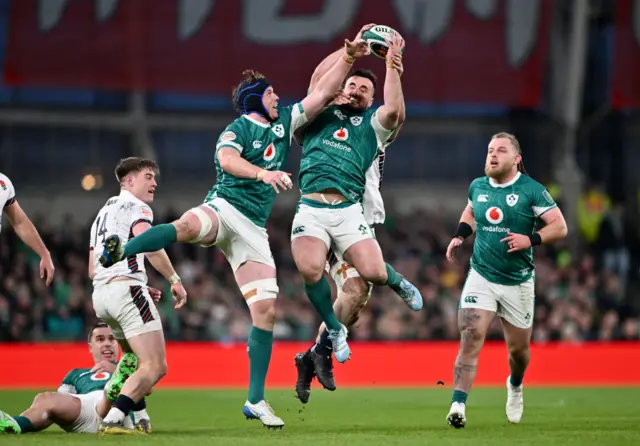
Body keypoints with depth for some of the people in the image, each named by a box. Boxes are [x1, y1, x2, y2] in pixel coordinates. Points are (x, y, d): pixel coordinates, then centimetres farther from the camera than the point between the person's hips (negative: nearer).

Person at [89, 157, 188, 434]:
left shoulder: (103, 213, 28)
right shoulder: (137, 207, 1)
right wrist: (174, 279, -16)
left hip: (100, 295, 9)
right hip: (127, 289, -9)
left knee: (135, 358, 27)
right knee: (155, 367, -13)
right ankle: (112, 420, -27)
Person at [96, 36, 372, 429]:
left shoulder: (283, 124, 19)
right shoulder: (240, 128, 0)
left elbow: (323, 93, 20)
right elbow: (226, 159, -22)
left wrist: (348, 58, 11)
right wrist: (262, 173, -37)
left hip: (254, 228, 5)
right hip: (224, 208, -5)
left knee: (266, 309, -3)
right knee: (188, 226, -42)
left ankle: (256, 400, 0)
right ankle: (120, 251, -48)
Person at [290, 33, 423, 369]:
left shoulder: (373, 124, 16)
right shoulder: (322, 113, 19)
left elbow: (394, 110, -5)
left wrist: (392, 65, -5)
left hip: (348, 211, 0)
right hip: (310, 210, 0)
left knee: (372, 271, -16)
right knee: (310, 269, -24)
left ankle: (397, 282, 25)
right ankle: (334, 329, 2)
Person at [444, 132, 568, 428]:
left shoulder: (532, 190, -9)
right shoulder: (477, 187, 3)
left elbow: (560, 227, -10)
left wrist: (530, 239, -25)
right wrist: (460, 235, 8)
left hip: (518, 282, -1)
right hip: (481, 276, 1)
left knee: (518, 349, 12)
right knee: (470, 339, -17)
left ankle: (515, 386, 46)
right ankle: (458, 406, -22)